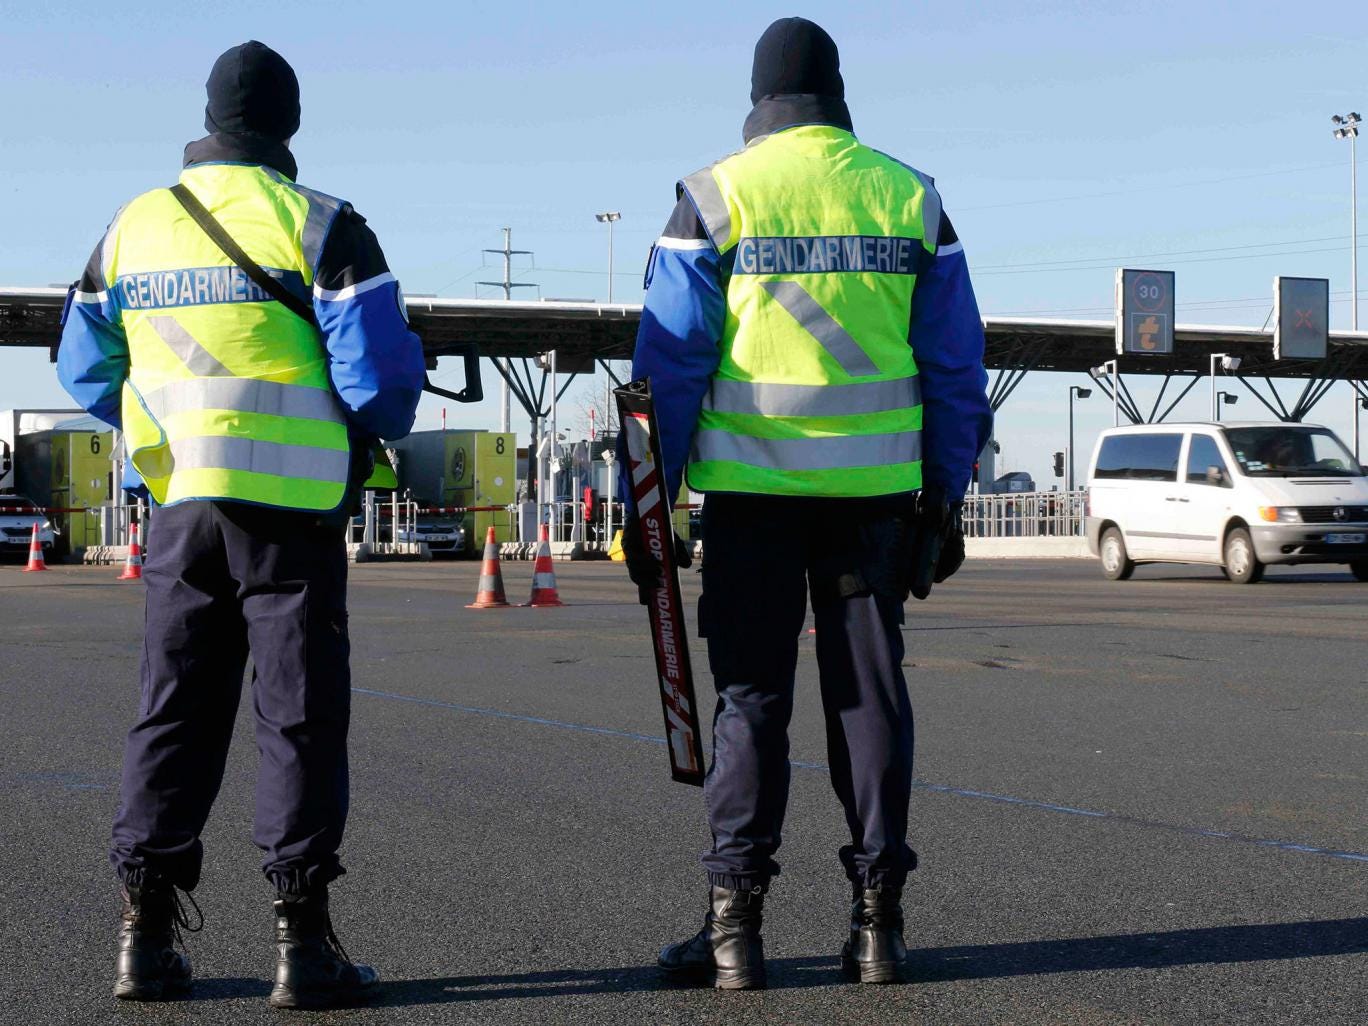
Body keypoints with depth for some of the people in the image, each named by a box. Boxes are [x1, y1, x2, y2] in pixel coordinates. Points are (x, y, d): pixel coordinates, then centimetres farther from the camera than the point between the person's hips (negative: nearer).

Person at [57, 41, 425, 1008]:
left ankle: (147, 931, 10)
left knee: (175, 711, 11)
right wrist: (378, 427, 10)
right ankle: (302, 941, 0)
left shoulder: (134, 226, 8)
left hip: (179, 506, 4)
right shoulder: (318, 225, -7)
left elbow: (86, 373, 16)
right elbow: (382, 375, -11)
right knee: (300, 715, 1)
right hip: (293, 509, -4)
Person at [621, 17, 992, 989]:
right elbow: (956, 368, 8)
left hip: (752, 488, -2)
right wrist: (945, 499, 14)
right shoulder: (910, 197, 7)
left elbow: (669, 364, -3)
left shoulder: (714, 196, -1)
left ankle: (736, 924, 1)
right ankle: (878, 920, 10)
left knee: (753, 697, 3)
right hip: (876, 489, 2)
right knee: (870, 691, 8)